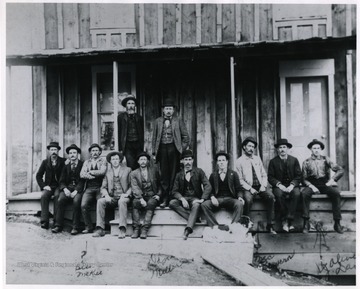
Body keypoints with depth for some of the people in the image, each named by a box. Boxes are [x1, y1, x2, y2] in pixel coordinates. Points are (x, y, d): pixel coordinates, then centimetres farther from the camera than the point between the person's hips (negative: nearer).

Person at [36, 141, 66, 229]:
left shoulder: (63, 161, 2)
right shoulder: (45, 162, 10)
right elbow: (38, 176, 11)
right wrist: (44, 186, -3)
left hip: (59, 186, -2)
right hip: (48, 186, 2)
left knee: (57, 196, -33)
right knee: (44, 196, -28)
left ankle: (57, 221, -29)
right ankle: (44, 221, -27)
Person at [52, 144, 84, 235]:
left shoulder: (82, 165, 5)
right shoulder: (66, 166, 19)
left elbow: (83, 180, -5)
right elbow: (62, 181, 11)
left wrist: (76, 191, -18)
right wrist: (65, 189, -10)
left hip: (78, 189, -4)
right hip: (67, 188, 4)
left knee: (76, 201, -32)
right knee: (60, 200, -25)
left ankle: (75, 227, -26)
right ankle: (58, 225, -21)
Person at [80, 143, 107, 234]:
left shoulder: (103, 161, 12)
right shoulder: (86, 162, 21)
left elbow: (102, 172, -7)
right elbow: (82, 174, 6)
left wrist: (90, 172, 1)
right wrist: (96, 175, -8)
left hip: (100, 188, -2)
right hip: (89, 188, 3)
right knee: (83, 206, -19)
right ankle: (88, 227, -8)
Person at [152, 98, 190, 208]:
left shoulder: (178, 121, 8)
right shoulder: (158, 121, 13)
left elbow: (186, 137, 9)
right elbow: (154, 137, 12)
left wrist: (182, 148, 0)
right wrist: (154, 152, 5)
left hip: (174, 148, -2)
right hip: (162, 149, 2)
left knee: (174, 174, -2)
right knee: (164, 175, 3)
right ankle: (165, 198, 7)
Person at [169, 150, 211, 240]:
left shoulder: (199, 172, 7)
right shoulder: (179, 175, 13)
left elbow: (208, 186, -2)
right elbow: (175, 191, 5)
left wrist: (203, 199, -18)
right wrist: (182, 199, -16)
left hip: (195, 198, -2)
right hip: (183, 199, 3)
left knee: (196, 205, -37)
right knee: (172, 203, -28)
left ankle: (188, 230, -45)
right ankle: (193, 218, -26)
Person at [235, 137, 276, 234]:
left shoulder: (257, 159, 17)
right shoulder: (239, 161, 3)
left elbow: (264, 175, 16)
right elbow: (240, 179, -2)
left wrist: (263, 185, -3)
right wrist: (250, 188, -14)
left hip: (260, 187, 4)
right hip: (248, 188, -4)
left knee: (271, 197, -24)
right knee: (248, 199, -34)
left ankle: (270, 225, -17)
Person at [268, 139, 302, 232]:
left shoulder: (294, 160, 9)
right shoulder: (273, 161, 6)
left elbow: (298, 176, 3)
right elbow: (270, 177, 1)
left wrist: (292, 185, -14)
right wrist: (279, 185, -16)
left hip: (292, 185, 1)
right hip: (279, 186, -1)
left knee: (296, 194, -32)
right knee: (279, 195, -33)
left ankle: (288, 220, -29)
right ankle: (284, 220, -24)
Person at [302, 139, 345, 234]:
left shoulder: (326, 159, 10)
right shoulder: (306, 162, 9)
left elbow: (340, 170, 3)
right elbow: (304, 178, 3)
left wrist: (332, 180, -10)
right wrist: (311, 186, -14)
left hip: (325, 184, 1)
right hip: (312, 184, -1)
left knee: (336, 192, -30)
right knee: (304, 193, -33)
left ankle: (337, 223, -23)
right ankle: (306, 223, -27)